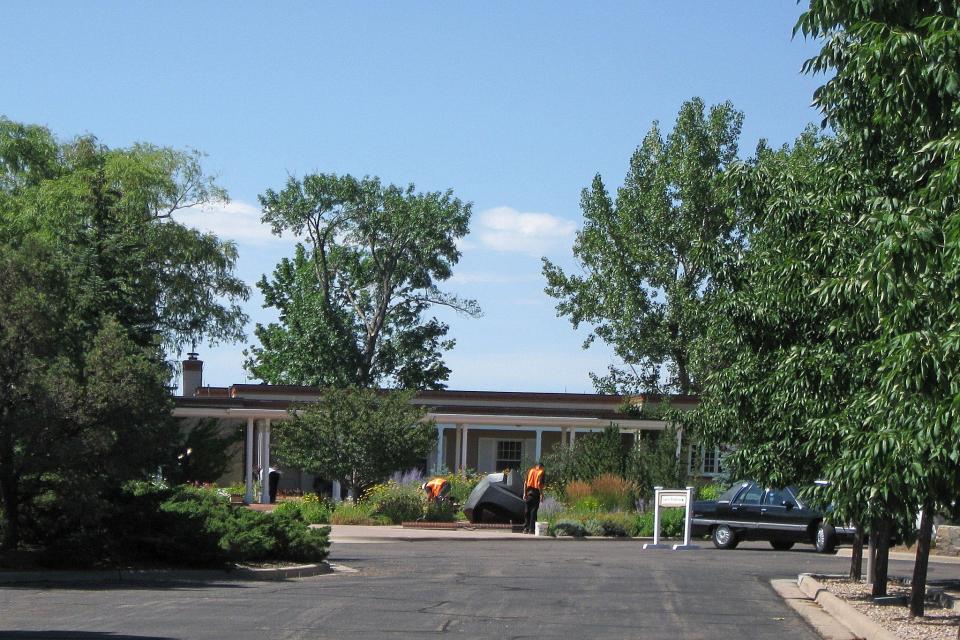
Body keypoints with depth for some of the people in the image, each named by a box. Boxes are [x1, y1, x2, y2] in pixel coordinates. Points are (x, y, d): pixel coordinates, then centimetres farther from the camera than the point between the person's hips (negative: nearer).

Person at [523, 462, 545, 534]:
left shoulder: (530, 471, 10)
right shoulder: (541, 472, -2)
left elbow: (525, 483, 5)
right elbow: (540, 484, -12)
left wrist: (524, 493, 7)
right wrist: (541, 494, -8)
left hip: (529, 491, 4)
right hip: (536, 492, -4)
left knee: (527, 511, 9)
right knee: (533, 511, -1)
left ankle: (526, 528, 10)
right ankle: (531, 529, -2)